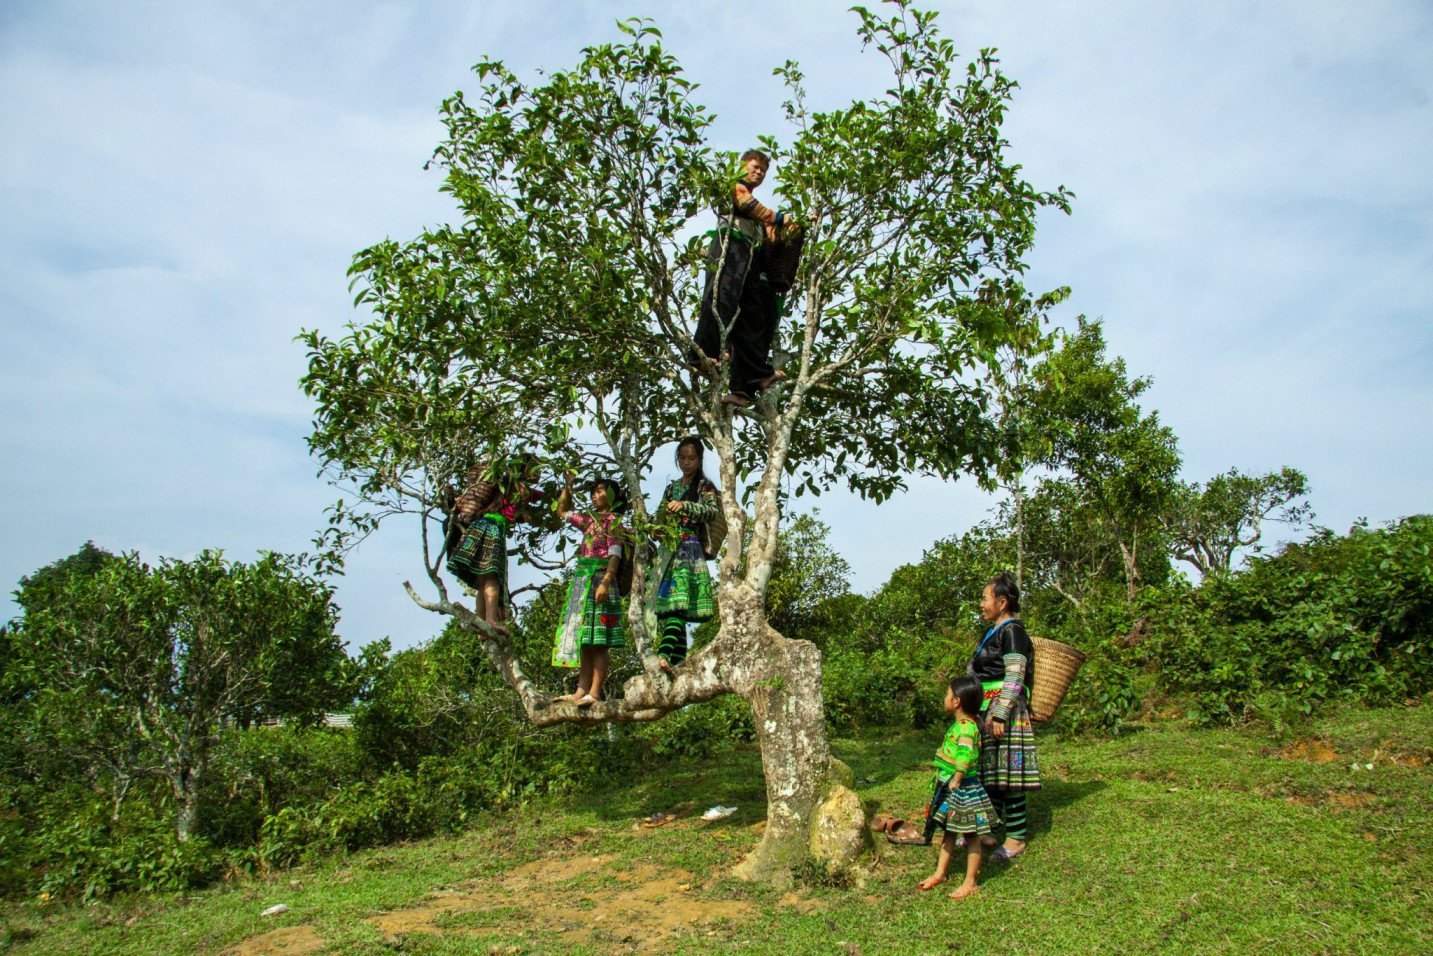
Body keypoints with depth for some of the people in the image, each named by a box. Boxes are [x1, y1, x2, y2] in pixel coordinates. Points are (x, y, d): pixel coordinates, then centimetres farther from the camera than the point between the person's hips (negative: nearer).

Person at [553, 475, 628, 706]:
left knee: (597, 639, -12)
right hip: (581, 581, 8)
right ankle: (582, 691, 3)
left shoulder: (614, 521, 0)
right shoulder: (589, 520, 22)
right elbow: (562, 511, 36)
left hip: (599, 578, -8)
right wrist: (568, 485, 25)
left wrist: (605, 582, -23)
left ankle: (595, 692, -17)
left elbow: (615, 555, -11)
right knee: (582, 638, 3)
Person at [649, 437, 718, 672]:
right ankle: (678, 660, -2)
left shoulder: (704, 486, 5)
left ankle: (664, 653, -39)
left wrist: (684, 506, -28)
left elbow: (712, 510, -13)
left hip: (688, 548, -6)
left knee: (677, 603, -23)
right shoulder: (672, 487, 22)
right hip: (666, 549, 7)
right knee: (666, 606, -2)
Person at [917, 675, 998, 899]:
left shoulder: (967, 729, -23)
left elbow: (964, 759, -30)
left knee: (971, 835, 4)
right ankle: (940, 873, 29)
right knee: (949, 832, 19)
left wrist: (955, 782, -25)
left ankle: (971, 882, 12)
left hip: (964, 790, -10)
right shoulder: (957, 724, 7)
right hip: (949, 789, 10)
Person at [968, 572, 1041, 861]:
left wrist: (1000, 715, -23)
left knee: (1007, 773, -4)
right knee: (988, 773, 13)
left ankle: (1016, 838, 4)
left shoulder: (1012, 631, -12)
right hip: (984, 711, 9)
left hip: (1005, 710, -9)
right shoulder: (993, 632, 17)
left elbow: (1014, 678, -19)